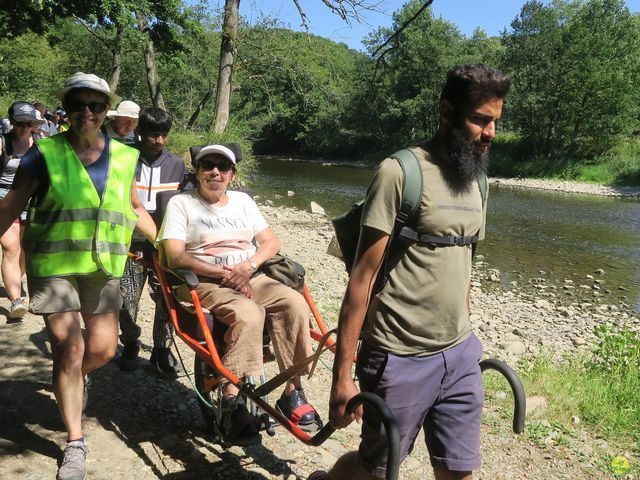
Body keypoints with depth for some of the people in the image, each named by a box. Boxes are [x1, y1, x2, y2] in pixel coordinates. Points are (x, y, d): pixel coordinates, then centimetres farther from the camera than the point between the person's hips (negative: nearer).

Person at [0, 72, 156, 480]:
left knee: (103, 348, 4)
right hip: (53, 265, -3)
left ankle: (75, 379, 42)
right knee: (69, 349, -5)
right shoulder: (45, 153, -3)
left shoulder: (125, 157, 6)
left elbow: (134, 208, 16)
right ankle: (75, 444, 12)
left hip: (103, 265, 3)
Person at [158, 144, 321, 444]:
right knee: (248, 314, -36)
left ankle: (293, 393, -17)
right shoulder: (181, 203, 5)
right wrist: (224, 273, -16)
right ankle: (232, 400, -27)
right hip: (205, 283, -4)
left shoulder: (242, 200, 19)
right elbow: (175, 257, -8)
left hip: (250, 278, 5)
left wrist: (249, 265, -9)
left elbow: (271, 242, 13)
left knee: (294, 302, -24)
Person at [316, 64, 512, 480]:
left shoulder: (474, 182, 9)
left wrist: (464, 342, 18)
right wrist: (343, 375, -16)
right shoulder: (400, 173, -14)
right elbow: (363, 277, -15)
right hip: (402, 360, -6)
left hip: (461, 356, 6)